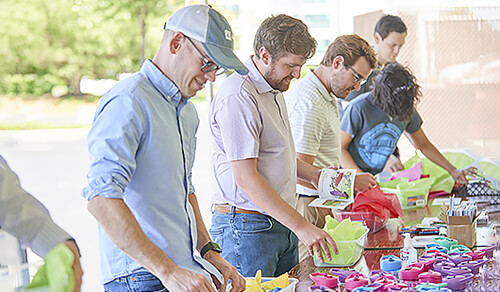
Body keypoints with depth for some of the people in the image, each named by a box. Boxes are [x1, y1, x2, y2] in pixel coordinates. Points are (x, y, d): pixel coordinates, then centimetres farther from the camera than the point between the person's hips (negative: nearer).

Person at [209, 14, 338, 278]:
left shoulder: (274, 88, 13)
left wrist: (313, 174, 11)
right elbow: (245, 177, -24)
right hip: (247, 227, -9)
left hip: (280, 222, 9)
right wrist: (300, 226, -25)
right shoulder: (237, 97, -19)